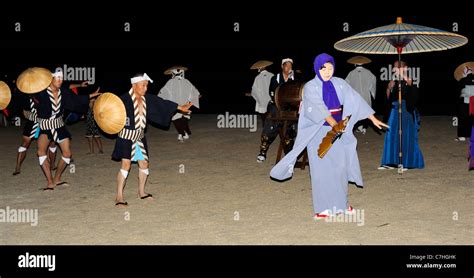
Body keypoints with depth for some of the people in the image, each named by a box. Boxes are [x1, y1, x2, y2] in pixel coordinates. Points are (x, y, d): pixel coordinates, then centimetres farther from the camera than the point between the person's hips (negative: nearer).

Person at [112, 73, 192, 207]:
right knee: (126, 164, -12)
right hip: (126, 136, -7)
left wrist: (179, 107, 17)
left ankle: (141, 192, 31)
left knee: (144, 163, 12)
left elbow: (162, 104, 12)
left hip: (140, 137, 7)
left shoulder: (147, 99, 3)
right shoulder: (125, 99, -17)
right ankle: (119, 197, -6)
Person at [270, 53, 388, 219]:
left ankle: (340, 203, 19)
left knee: (340, 166, 6)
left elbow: (355, 100, 2)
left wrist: (373, 119, -2)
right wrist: (333, 124, -38)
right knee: (322, 168, -2)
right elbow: (318, 107, -23)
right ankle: (323, 207, 6)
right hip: (318, 132, -4)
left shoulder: (339, 84, 4)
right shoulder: (310, 87, -9)